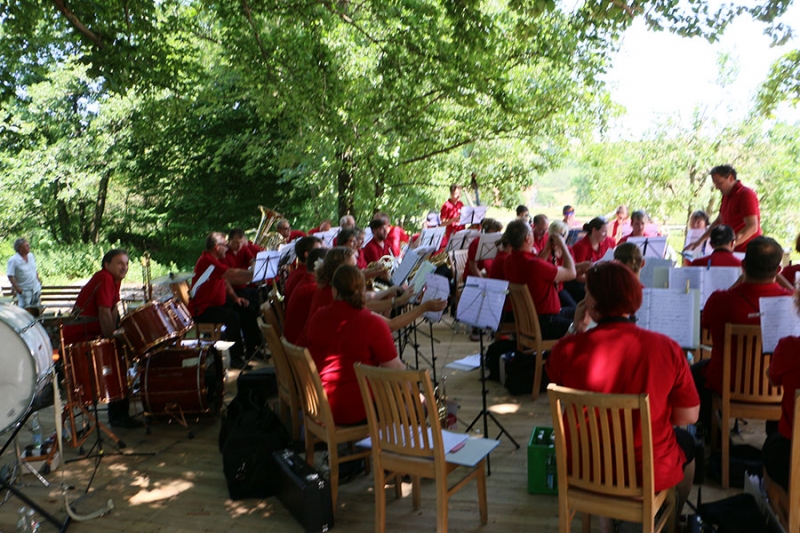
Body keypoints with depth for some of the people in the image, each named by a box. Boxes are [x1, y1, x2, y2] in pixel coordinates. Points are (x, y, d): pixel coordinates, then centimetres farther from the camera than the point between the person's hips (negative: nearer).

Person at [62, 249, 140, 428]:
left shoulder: (114, 279, 9)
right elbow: (104, 314, -21)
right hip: (79, 338, -9)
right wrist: (111, 339, -15)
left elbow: (113, 310, 9)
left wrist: (113, 334, 1)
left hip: (92, 334, 9)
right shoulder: (105, 279, -19)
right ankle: (118, 416, -4)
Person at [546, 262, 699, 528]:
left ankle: (609, 520, 55)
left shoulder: (568, 348, -21)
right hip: (649, 472, -1)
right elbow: (689, 416, -9)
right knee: (685, 441, 33)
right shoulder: (666, 348, -21)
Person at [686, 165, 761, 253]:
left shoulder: (746, 195, -13)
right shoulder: (726, 196, 13)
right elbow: (719, 221, 23)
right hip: (732, 252, 7)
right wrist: (700, 241, 16)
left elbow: (752, 227, -21)